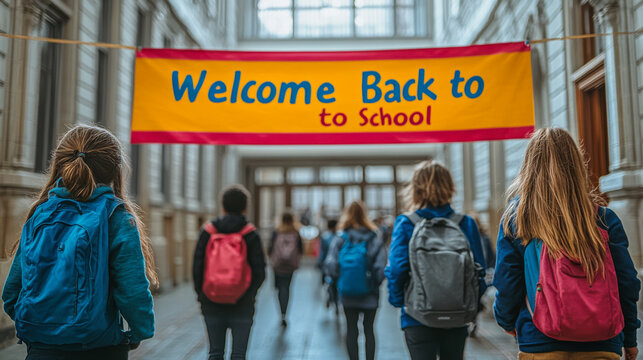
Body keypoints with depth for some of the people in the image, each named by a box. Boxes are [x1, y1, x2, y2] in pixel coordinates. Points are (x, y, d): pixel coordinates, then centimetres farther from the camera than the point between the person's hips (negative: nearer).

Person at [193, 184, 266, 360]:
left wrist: (201, 294, 9)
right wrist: (249, 295, 8)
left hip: (212, 305, 2)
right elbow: (259, 272, -8)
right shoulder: (251, 235, -5)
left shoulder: (207, 232, 0)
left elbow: (197, 268, -2)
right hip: (242, 306, -2)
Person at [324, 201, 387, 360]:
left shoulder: (339, 239, -8)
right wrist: (375, 283, 3)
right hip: (369, 294, 0)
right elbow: (380, 267, -15)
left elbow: (331, 266, -13)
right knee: (369, 329, 13)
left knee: (351, 329, 12)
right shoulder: (375, 238, -10)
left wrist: (340, 280, 4)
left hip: (347, 294, 1)